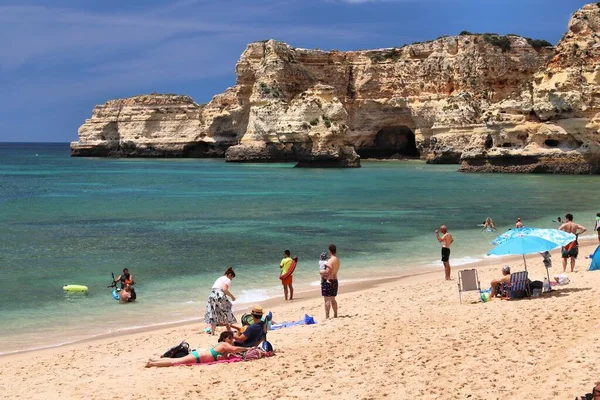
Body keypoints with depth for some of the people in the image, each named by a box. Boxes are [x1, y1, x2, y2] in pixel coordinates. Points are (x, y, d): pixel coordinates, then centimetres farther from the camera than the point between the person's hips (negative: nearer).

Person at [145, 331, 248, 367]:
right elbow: (234, 349, -27)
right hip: (197, 357, -9)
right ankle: (152, 363, -9)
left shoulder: (222, 344, 14)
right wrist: (247, 348, -20)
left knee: (175, 361, 13)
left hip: (197, 354, 9)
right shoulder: (224, 344, -12)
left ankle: (154, 360, 17)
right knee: (175, 362, -10)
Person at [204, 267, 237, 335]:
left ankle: (212, 332, 3)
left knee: (212, 314, 8)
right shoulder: (227, 280, 3)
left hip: (211, 295, 7)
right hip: (219, 296, -7)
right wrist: (232, 296, -3)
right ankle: (229, 330, 19)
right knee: (226, 312, 10)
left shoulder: (220, 278, 27)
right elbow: (225, 289, -13)